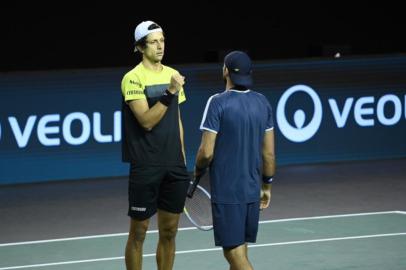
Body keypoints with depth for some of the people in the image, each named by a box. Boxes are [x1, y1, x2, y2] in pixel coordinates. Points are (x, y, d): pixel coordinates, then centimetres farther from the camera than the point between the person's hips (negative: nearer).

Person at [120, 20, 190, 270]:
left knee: (169, 232, 10)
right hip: (146, 167, -6)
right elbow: (147, 121, -18)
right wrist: (170, 93, -25)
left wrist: (182, 157, 16)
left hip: (174, 166, 6)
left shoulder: (173, 75, 10)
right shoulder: (133, 78, -10)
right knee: (138, 232, 2)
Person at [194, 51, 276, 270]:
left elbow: (207, 152, -15)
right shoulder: (262, 103, 4)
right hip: (252, 191, 6)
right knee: (237, 250, 17)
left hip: (226, 192, -6)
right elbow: (269, 153, 7)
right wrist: (267, 186, 19)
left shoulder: (218, 103, -13)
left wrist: (198, 170, 6)